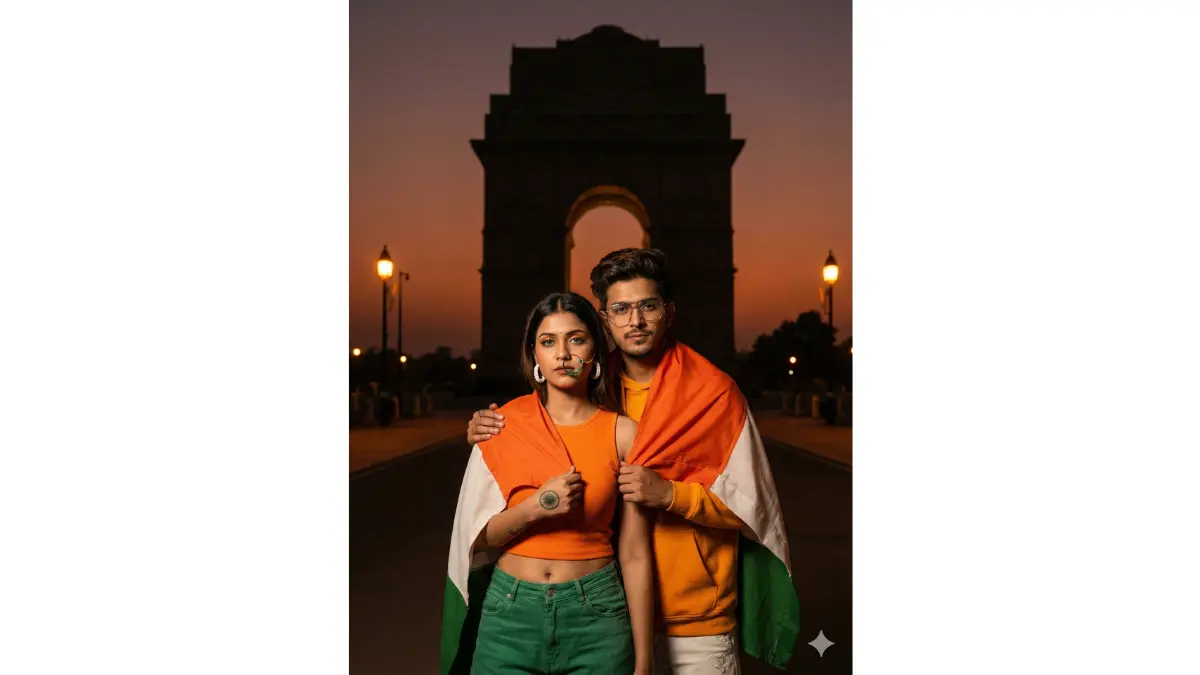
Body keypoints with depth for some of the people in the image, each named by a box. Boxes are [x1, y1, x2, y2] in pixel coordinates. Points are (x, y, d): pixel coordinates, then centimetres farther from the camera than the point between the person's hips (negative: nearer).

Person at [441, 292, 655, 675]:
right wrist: (534, 507, -17)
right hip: (510, 614, 1)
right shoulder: (504, 424, -2)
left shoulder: (622, 434, -5)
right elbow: (476, 538, 0)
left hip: (596, 616, 0)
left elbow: (635, 555, -4)